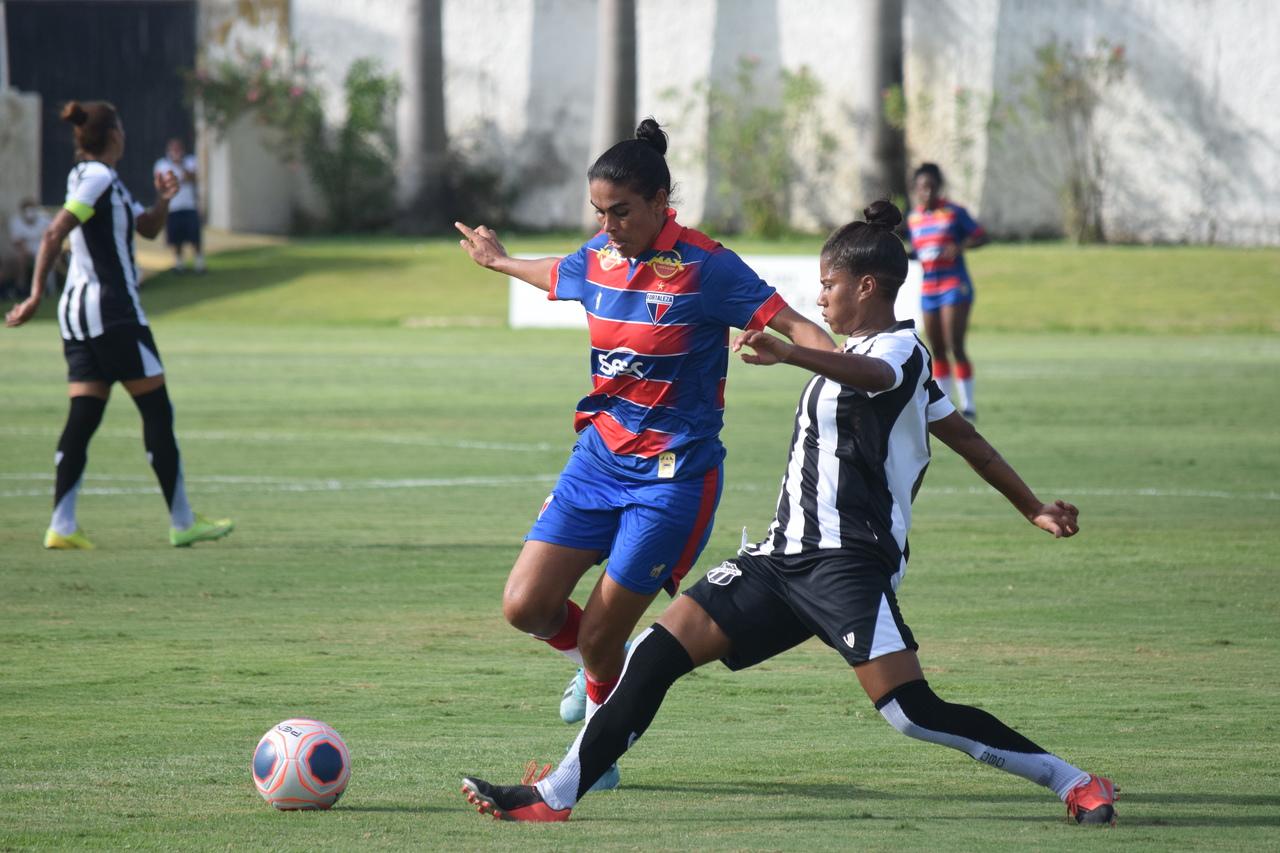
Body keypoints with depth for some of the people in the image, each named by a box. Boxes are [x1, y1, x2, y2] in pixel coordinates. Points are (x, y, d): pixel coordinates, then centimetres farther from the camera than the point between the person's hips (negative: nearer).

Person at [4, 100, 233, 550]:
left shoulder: (98, 178, 18)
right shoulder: (98, 178, -11)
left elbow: (148, 227, 25)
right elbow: (54, 233, -21)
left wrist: (162, 200, 4)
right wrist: (36, 297, -24)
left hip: (77, 311, 9)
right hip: (113, 311, -9)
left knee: (82, 418, 2)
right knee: (157, 412, -1)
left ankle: (62, 526, -8)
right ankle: (182, 521, 2)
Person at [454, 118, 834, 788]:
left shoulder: (703, 267, -15)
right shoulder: (597, 258, 4)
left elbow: (791, 325, -17)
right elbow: (555, 276, 28)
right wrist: (499, 261, 48)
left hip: (673, 474, -6)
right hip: (600, 454, 6)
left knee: (598, 641, -4)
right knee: (526, 606, -5)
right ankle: (602, 665, 29)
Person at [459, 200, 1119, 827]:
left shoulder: (901, 350, -7)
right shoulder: (869, 353, 22)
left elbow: (869, 374, -34)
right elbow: (965, 437, 28)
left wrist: (790, 355, -53)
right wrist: (1032, 507, 37)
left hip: (847, 565, -9)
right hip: (786, 555, 9)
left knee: (911, 711, -19)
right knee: (659, 650, -2)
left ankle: (1072, 782, -5)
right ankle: (555, 796, -1)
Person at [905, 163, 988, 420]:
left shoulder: (954, 213, -5)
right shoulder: (913, 219, 10)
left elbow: (981, 236, -5)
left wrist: (959, 246, -22)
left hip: (955, 286, -5)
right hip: (928, 290, 5)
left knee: (955, 347, -12)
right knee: (937, 350, 8)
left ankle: (968, 406, -7)